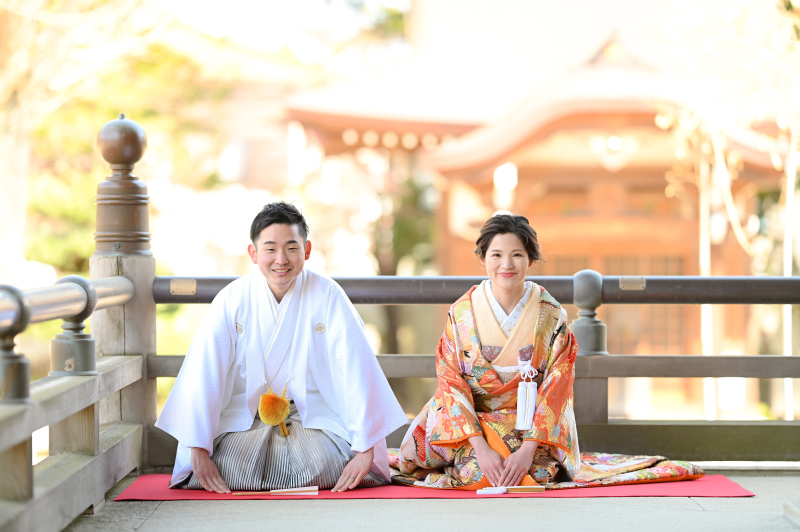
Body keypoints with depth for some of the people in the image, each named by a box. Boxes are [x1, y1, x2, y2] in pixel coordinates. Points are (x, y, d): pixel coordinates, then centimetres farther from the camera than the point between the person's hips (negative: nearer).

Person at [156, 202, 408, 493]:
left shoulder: (327, 296, -9)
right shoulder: (232, 300, -7)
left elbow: (357, 371, -12)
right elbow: (202, 376, -10)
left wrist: (366, 451, -19)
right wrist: (198, 452, -17)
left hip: (314, 415, -1)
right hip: (244, 416, 1)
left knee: (323, 466, -29)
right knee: (229, 469, -26)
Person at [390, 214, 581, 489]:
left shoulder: (551, 315, -4)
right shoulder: (461, 313, -4)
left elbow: (556, 387, -6)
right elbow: (452, 384, -7)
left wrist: (528, 449, -19)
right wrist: (481, 447, -20)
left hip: (533, 425, 1)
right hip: (474, 423, 0)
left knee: (535, 474, -26)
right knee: (480, 475, -27)